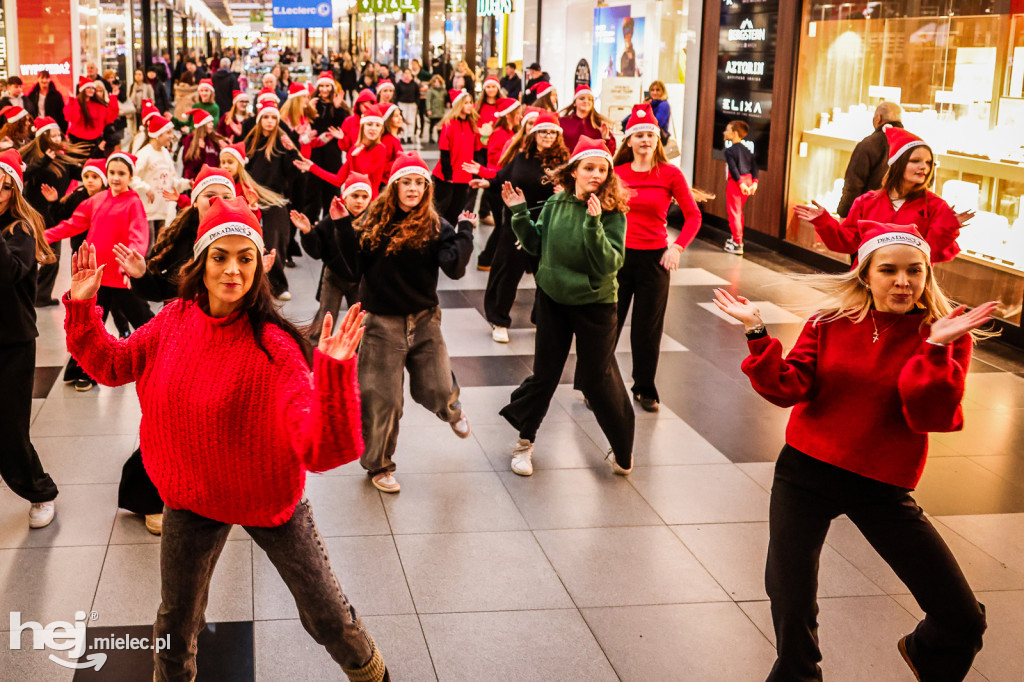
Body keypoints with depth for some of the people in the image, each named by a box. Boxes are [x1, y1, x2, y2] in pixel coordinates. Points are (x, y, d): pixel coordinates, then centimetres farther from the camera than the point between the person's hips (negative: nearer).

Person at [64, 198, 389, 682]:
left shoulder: (272, 344, -27)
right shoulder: (176, 320, -11)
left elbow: (321, 450, -37)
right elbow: (112, 364, 6)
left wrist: (333, 371, -52)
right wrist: (82, 307, -7)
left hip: (268, 496, -4)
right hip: (191, 497, 4)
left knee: (327, 616, 11)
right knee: (176, 623, 23)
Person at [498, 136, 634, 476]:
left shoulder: (613, 213, -15)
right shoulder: (555, 204, -4)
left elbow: (610, 263, -25)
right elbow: (537, 245, 7)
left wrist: (593, 224, -36)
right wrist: (519, 213, -5)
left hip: (594, 304, -3)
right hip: (553, 298, 3)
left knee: (598, 378, 6)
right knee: (544, 373, 11)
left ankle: (623, 450, 26)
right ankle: (525, 439, 31)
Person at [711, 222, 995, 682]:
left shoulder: (945, 336, -6)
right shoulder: (831, 322, -2)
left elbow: (930, 417, -18)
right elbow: (788, 389, -8)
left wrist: (936, 348, -30)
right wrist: (758, 334, -19)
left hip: (882, 488, 0)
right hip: (806, 473, 1)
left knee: (963, 621, -1)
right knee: (790, 604, 1)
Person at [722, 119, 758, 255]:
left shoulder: (729, 151, -12)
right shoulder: (746, 150, 12)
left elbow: (733, 168, -21)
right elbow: (754, 166, 6)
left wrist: (740, 183, -23)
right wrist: (754, 182, 1)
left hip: (735, 182, -8)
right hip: (748, 180, 8)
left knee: (733, 212, -3)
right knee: (739, 211, 22)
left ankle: (737, 245, -4)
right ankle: (737, 238, 33)